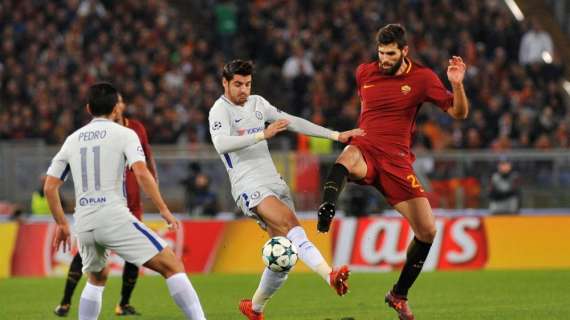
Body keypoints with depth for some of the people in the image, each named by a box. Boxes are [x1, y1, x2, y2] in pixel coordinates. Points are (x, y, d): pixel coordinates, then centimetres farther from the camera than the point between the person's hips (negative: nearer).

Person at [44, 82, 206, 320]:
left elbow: (49, 187, 17)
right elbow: (141, 173, -13)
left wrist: (61, 224, 27)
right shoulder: (124, 134, 2)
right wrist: (164, 210, -9)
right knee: (173, 266, -5)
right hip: (115, 218, -6)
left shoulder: (72, 140, 17)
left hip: (83, 224, 6)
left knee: (97, 279, 31)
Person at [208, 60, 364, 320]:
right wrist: (264, 134, -28)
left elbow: (294, 123, 21)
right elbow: (221, 144, -23)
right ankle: (330, 275, -48)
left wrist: (336, 135, 17)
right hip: (249, 185, -7)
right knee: (289, 221, -31)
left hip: (274, 181, 7)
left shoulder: (257, 103, 17)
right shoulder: (220, 110, -4)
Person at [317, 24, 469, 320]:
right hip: (365, 151, -1)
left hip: (397, 160, 1)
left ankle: (399, 295, 15)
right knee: (347, 158, -41)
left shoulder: (422, 78, 1)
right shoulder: (364, 73, 6)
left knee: (427, 231, -5)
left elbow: (458, 113, -2)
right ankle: (326, 211, -67)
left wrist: (457, 84, -19)